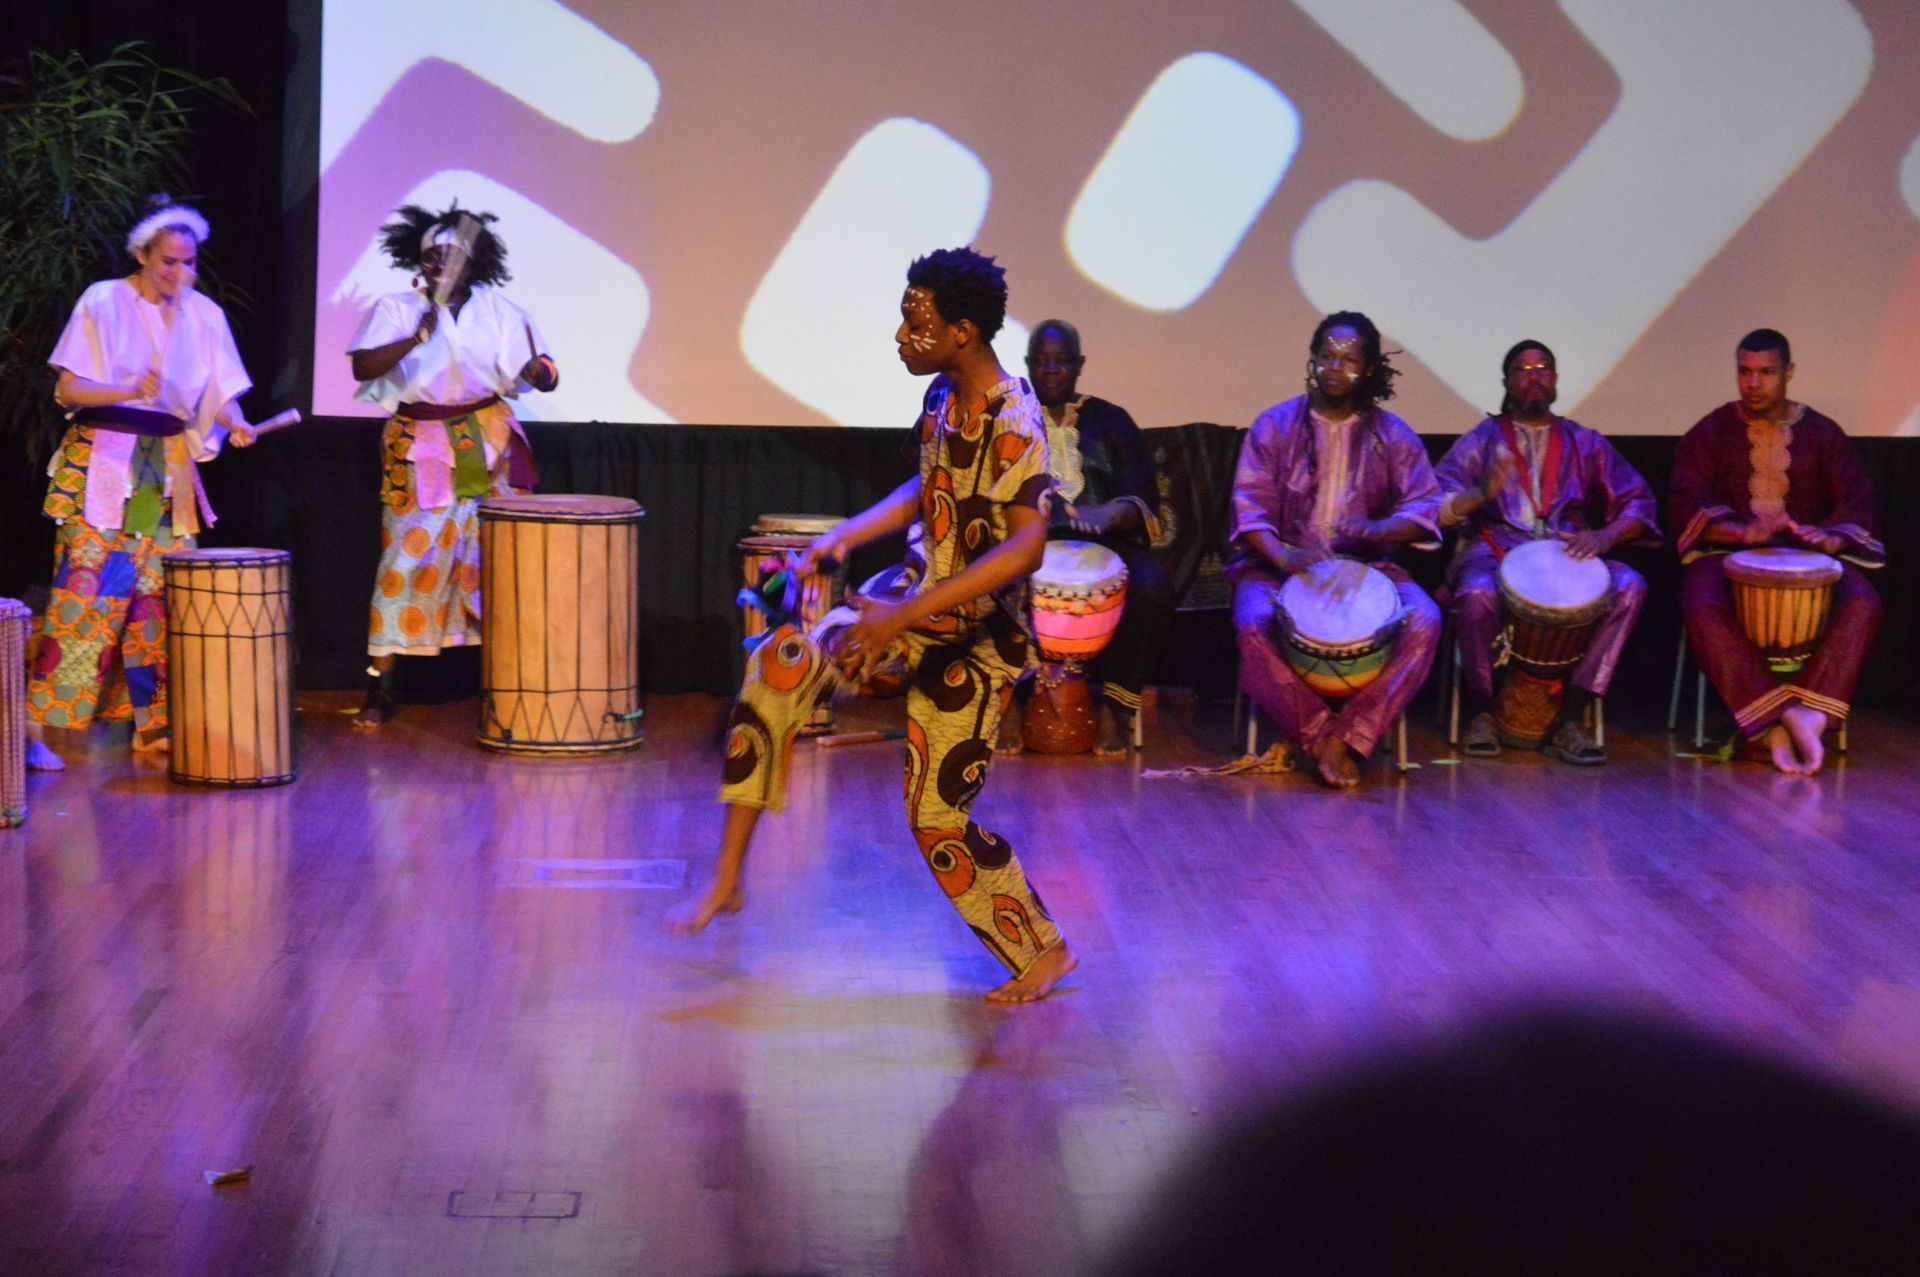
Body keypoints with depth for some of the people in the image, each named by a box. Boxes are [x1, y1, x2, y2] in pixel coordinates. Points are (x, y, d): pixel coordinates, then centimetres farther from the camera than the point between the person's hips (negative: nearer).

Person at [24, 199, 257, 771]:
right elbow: (67, 389, -8)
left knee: (157, 595, 2)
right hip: (100, 462, -4)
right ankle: (35, 725, -8)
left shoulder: (203, 314, 9)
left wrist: (235, 422, -15)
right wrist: (130, 390, -24)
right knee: (86, 590, -11)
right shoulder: (103, 302, -3)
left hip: (168, 466, 5)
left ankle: (150, 723, 7)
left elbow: (221, 392, 8)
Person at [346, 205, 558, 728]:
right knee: (407, 558, -5)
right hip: (419, 450, -2)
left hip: (488, 448, 2)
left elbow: (542, 374, 4)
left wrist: (540, 371, -20)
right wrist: (416, 338, -25)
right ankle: (379, 688, -1)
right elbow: (362, 367, -13)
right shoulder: (396, 309, 2)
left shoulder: (498, 311, 7)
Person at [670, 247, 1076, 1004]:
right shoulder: (942, 396, 0)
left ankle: (1042, 952, 21)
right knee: (780, 664, -11)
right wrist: (843, 537, 6)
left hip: (973, 641, -7)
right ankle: (726, 879, -6)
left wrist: (909, 613, -40)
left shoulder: (1012, 425, -25)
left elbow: (1025, 545, -37)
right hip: (914, 607, 7)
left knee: (938, 816, -2)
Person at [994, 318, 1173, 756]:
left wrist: (1107, 515, -21)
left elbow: (1143, 499, 3)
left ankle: (1116, 708, -20)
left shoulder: (1110, 421, 16)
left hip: (1102, 542, 1)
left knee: (1151, 588, -32)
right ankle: (1004, 705, -22)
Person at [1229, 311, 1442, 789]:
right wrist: (1283, 555, -24)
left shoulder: (1392, 435, 8)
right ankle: (1319, 738, -22)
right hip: (1278, 564, -1)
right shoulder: (1275, 425, 4)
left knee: (1424, 622, -28)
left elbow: (1425, 507, 0)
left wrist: (1376, 529, -22)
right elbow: (1249, 505, -4)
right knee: (1253, 625, -34)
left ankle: (1349, 737, -26)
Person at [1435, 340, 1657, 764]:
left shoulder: (1584, 443, 19)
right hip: (1496, 550, -2)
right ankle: (1480, 713, -14)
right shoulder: (1482, 440, 15)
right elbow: (1436, 506, 0)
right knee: (1477, 593, -38)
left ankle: (1570, 718, -27)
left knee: (1630, 586, -28)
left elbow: (1638, 504, 10)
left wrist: (1604, 536, -11)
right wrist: (1481, 495, -21)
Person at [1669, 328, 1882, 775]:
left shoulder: (1821, 433, 13)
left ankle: (1807, 711, -39)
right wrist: (1741, 531, -23)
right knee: (1702, 609, -36)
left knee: (1862, 605, -30)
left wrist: (1832, 536, -19)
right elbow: (1685, 502, -4)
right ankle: (1774, 722, -39)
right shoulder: (1711, 432, 9)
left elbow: (1857, 501, 5)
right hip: (1727, 553, -1)